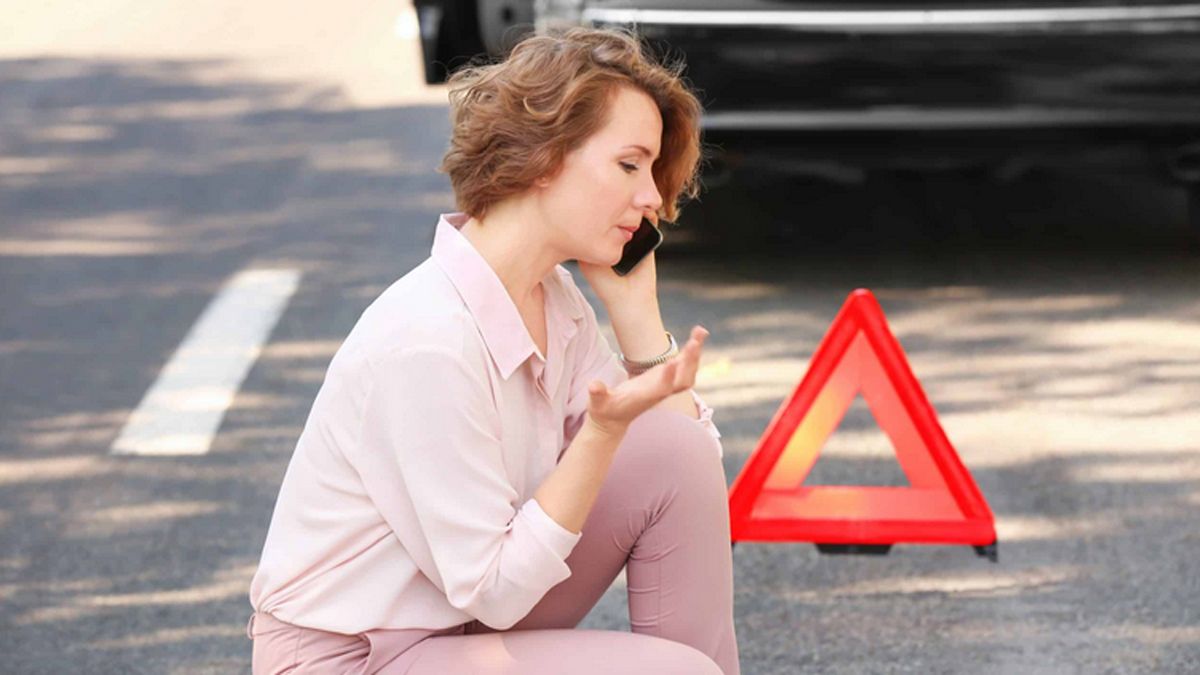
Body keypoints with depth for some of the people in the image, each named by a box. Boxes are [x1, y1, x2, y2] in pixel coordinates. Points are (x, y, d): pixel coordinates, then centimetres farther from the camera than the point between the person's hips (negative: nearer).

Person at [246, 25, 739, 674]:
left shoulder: (552, 298, -1)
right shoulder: (426, 340, -27)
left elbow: (686, 461, 0)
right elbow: (492, 592, -22)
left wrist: (635, 305, -7)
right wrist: (606, 430, -30)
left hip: (467, 619, 9)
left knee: (682, 452, -9)